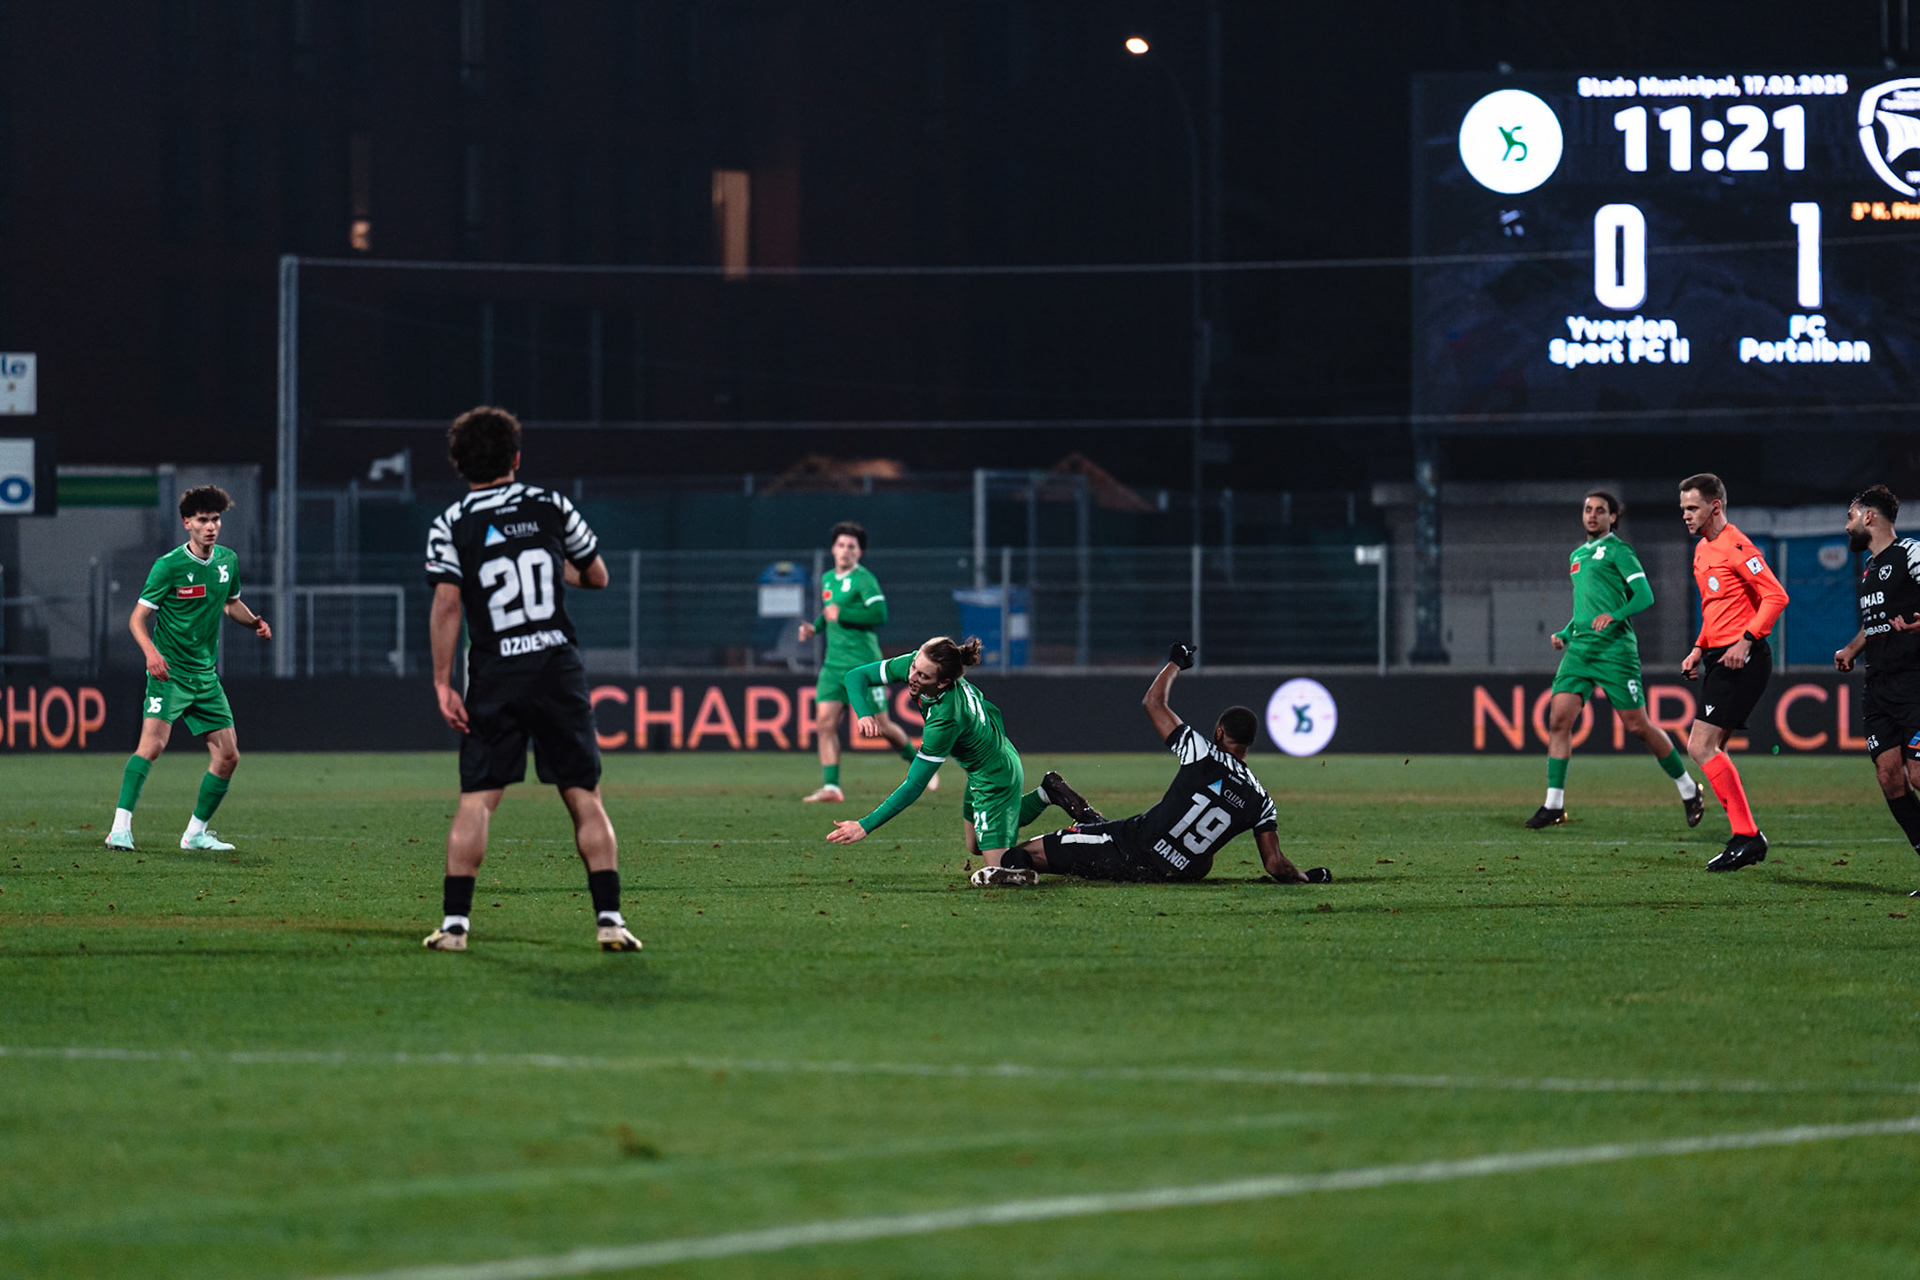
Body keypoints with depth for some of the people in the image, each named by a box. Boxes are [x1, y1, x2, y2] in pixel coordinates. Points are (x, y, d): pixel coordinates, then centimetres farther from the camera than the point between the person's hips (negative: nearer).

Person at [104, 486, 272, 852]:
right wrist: (151, 651, -28)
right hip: (169, 671, -6)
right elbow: (138, 618, -10)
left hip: (205, 674, 6)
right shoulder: (168, 566, -11)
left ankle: (196, 832, 19)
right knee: (153, 742, -24)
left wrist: (254, 621, 5)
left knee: (227, 755, 4)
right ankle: (121, 827, -26)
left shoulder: (228, 561, 7)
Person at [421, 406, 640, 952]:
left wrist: (443, 684, -7)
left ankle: (454, 921, -5)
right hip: (558, 667, 1)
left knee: (476, 800, 2)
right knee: (585, 797, 4)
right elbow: (597, 575, 15)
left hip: (495, 679, -1)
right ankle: (609, 918, -2)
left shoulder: (451, 525, 0)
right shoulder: (550, 506, 6)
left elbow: (446, 605, -9)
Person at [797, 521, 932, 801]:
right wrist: (814, 626, 15)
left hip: (863, 663, -7)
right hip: (834, 664, 7)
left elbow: (880, 615, -19)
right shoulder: (827, 579, 15)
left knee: (881, 725, 1)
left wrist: (841, 615, -19)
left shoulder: (863, 579, -9)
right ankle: (831, 787, -8)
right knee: (824, 722, -8)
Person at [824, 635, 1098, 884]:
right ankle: (1047, 794, 27)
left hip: (994, 780, -9)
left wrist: (865, 826, -31)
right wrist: (864, 714, -26)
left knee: (1001, 865, -1)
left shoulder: (946, 720, -39)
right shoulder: (915, 663, -21)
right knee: (975, 847, 27)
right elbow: (856, 676, -6)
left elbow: (914, 786, -34)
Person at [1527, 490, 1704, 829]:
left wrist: (1615, 616, -25)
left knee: (1637, 725, -3)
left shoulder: (1617, 550, -2)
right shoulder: (1577, 556, 21)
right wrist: (1565, 634, 15)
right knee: (1558, 718, -7)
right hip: (1580, 647, 7)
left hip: (1614, 647, -7)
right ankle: (1554, 804, -5)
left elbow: (1644, 595, -10)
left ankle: (1688, 789, 14)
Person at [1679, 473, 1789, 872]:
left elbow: (1776, 597, -18)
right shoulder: (1702, 550, 17)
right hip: (1718, 658, 10)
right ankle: (1746, 837, 11)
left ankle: (1747, 836, -11)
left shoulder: (1735, 547, -13)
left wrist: (1746, 640, -24)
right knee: (1707, 749, 8)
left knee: (1701, 747, -14)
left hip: (1741, 660, -10)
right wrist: (1699, 649, 18)